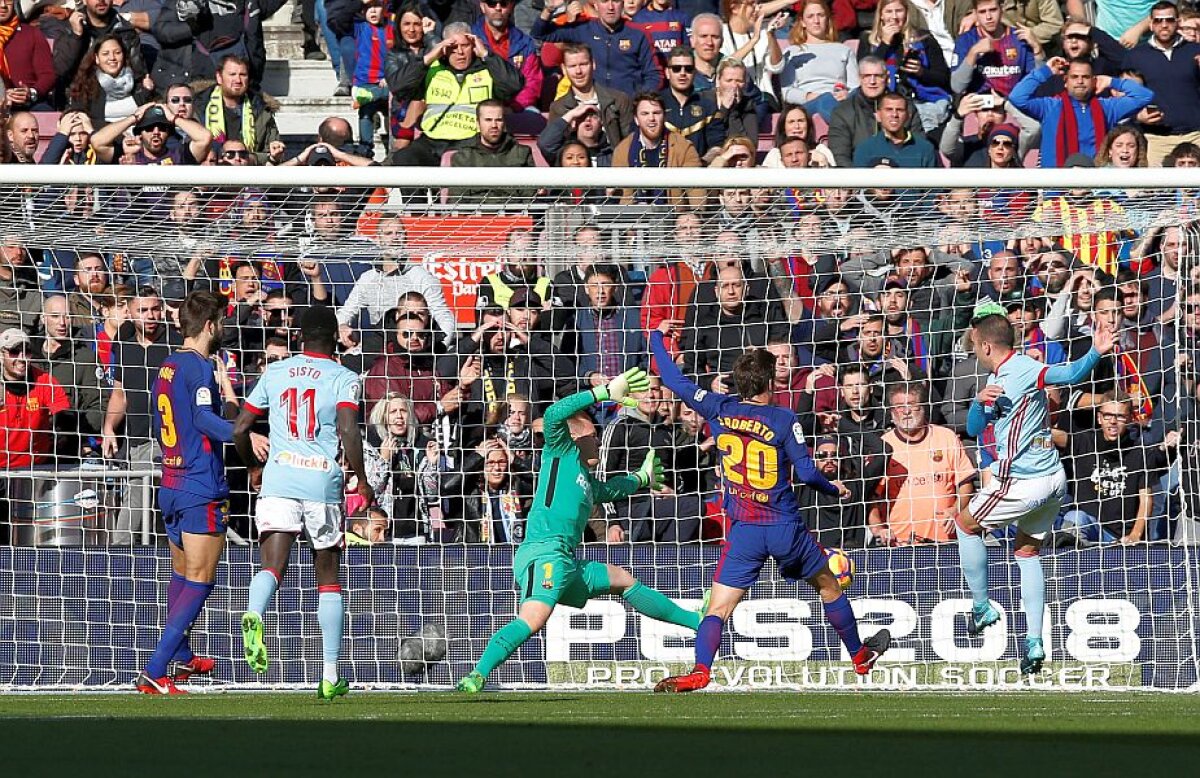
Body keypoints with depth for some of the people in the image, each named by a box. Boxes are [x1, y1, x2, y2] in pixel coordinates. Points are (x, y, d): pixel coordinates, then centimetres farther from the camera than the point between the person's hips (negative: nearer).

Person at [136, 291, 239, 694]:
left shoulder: (167, 367, 13)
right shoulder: (201, 367, -12)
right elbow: (205, 419, -28)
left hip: (170, 485, 9)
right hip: (202, 490, -9)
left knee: (181, 573, 23)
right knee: (200, 581, -6)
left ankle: (182, 657, 38)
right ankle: (154, 672, -15)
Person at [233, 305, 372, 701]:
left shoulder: (275, 372, 12)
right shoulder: (343, 378, 2)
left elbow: (240, 428, 12)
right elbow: (348, 431, -14)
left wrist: (253, 467, 29)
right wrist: (362, 480, -3)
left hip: (278, 479, 1)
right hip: (323, 482, -1)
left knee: (272, 565, -9)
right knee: (328, 579, 10)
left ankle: (254, 615, -45)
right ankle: (330, 675, 10)